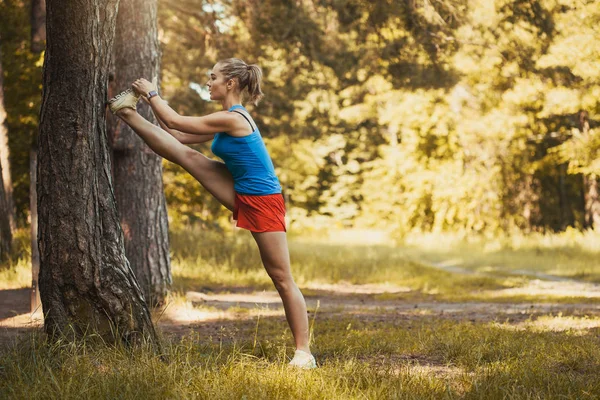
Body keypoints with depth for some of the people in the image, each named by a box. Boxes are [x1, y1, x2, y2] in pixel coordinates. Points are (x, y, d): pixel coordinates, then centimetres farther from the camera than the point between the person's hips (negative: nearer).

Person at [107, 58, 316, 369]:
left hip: (263, 202, -9)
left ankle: (304, 352, -1)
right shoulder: (228, 120, 10)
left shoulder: (232, 119, -20)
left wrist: (152, 93, 2)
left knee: (282, 279, -5)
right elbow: (182, 137, 18)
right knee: (185, 155, 2)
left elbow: (176, 124, -12)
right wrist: (152, 101, 18)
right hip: (242, 197, 9)